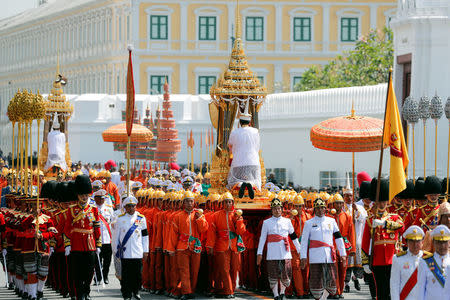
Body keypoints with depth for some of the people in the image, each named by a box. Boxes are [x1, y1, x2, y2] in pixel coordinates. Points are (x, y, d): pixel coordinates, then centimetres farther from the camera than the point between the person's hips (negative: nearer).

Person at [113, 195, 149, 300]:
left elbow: (145, 236, 9)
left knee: (137, 274, 4)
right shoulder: (120, 219, 4)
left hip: (138, 252, 1)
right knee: (126, 275, -1)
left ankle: (136, 291, 23)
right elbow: (116, 236, 9)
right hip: (125, 252, -1)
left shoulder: (141, 218, 6)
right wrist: (116, 250, 6)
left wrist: (145, 251, 7)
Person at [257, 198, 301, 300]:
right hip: (272, 253, -1)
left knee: (286, 275, -1)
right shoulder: (266, 222, 5)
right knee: (273, 275, -1)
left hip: (285, 252, 1)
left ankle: (282, 292, 21)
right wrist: (259, 253, 1)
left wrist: (299, 250, 15)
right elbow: (262, 238, 5)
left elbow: (293, 236, 15)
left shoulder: (287, 221, 10)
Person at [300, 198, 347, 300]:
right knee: (317, 281, -4)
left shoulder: (331, 221, 12)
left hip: (329, 256, 2)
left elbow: (338, 238, 14)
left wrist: (343, 254, 9)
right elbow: (304, 241, 4)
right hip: (315, 258, -2)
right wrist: (303, 257, -3)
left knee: (331, 279, -1)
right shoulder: (309, 223, 6)